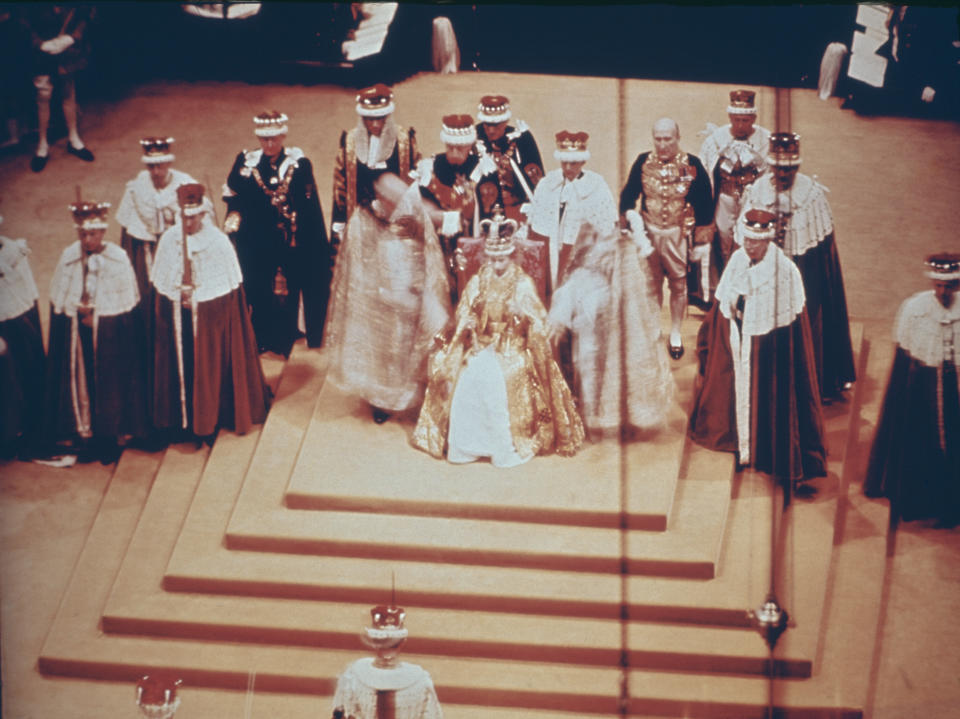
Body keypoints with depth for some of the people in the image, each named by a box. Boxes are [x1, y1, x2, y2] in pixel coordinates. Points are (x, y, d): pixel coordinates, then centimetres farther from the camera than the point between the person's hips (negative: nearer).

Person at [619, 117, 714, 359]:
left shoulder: (692, 165, -8)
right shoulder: (643, 162, -1)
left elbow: (704, 203, -3)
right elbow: (628, 194, 5)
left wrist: (701, 238, -4)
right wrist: (631, 216, -15)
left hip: (678, 233, -2)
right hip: (648, 231, 2)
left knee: (678, 285, 7)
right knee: (651, 285, 10)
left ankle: (675, 335, 21)